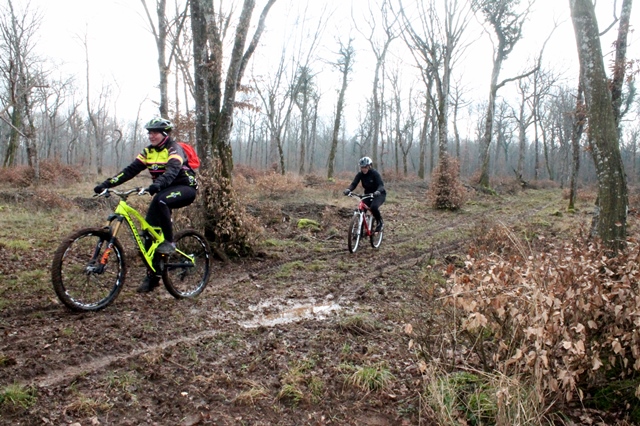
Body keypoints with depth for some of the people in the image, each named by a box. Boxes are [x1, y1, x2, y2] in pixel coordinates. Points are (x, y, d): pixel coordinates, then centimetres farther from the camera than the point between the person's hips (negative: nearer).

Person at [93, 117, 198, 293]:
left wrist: (157, 185, -53)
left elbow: (172, 170, -34)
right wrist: (106, 184, -15)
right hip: (164, 190, 7)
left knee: (160, 201, -37)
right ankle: (152, 276, 3)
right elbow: (131, 170, -3)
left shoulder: (174, 149, -15)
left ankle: (169, 241, -20)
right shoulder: (149, 151, 4)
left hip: (185, 188, -7)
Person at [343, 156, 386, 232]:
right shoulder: (360, 174, -9)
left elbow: (381, 185, -30)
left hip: (379, 194, -5)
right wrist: (348, 189, -41)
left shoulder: (374, 173, -21)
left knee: (374, 207, -33)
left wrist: (378, 191, -53)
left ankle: (380, 223, -8)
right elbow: (354, 184, -19)